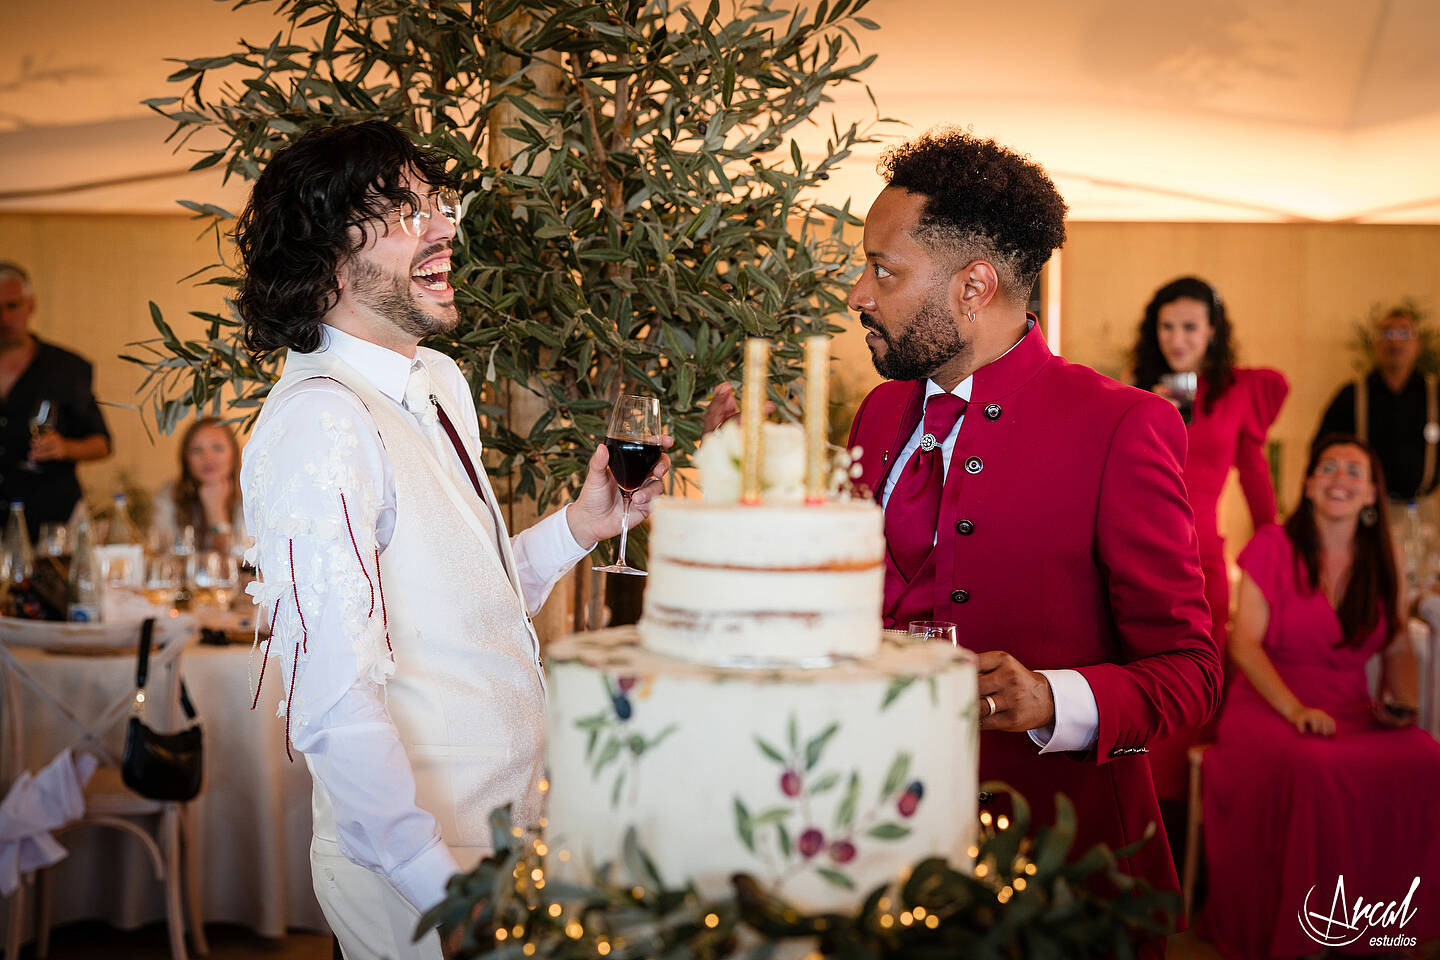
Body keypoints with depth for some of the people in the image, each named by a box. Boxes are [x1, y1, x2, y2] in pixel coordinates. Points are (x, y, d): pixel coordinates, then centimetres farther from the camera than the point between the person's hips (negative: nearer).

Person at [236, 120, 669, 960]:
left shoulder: (440, 383, 8)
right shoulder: (320, 424, -21)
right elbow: (336, 705, -28)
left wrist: (576, 528, 3)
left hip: (509, 824, 9)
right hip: (418, 872, -9)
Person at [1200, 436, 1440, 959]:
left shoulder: (1381, 563, 13)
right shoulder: (1273, 546, -1)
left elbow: (1398, 648, 16)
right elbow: (1244, 642, -6)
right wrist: (1295, 710, -19)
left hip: (1352, 711, 4)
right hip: (1268, 705, -4)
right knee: (1310, 769, -38)